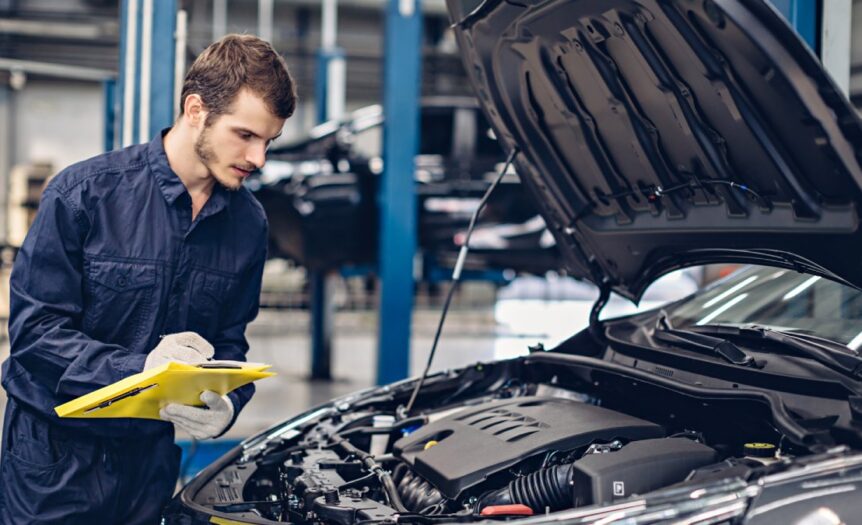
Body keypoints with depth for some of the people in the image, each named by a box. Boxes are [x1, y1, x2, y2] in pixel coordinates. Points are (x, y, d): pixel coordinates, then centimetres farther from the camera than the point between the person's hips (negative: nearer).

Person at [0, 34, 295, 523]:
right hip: (55, 452, -4)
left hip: (150, 454, 4)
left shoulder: (248, 224, 1)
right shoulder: (85, 192, -14)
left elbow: (229, 342, 7)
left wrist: (224, 406, -15)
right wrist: (138, 369, -29)